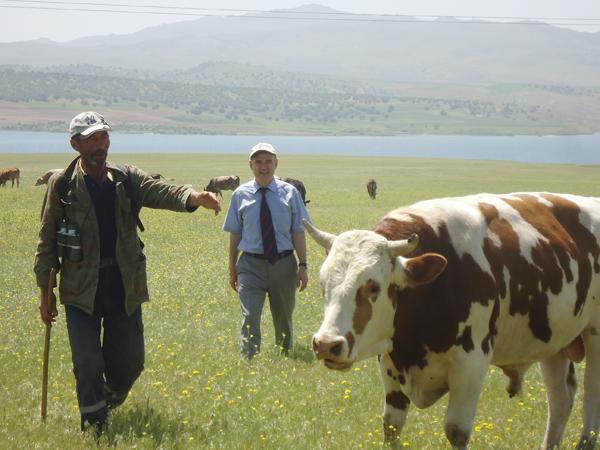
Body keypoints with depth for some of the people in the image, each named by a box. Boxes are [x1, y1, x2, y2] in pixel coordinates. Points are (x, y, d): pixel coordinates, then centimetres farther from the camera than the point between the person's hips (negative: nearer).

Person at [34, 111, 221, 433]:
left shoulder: (127, 179, 4)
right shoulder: (62, 185, -2)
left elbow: (161, 192, -14)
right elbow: (47, 240, 1)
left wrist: (193, 197, -36)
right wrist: (44, 292, 0)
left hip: (125, 287, 3)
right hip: (82, 290, -3)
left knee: (129, 363, 10)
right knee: (88, 366, -4)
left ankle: (109, 403, 40)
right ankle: (95, 430, 8)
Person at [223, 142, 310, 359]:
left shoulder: (290, 193, 2)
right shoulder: (240, 195, 3)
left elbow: (298, 231, 0)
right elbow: (235, 234, 6)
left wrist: (302, 265, -6)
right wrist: (232, 269, 6)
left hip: (284, 263, 1)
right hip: (251, 264, -1)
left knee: (283, 320, 15)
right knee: (250, 320, -14)